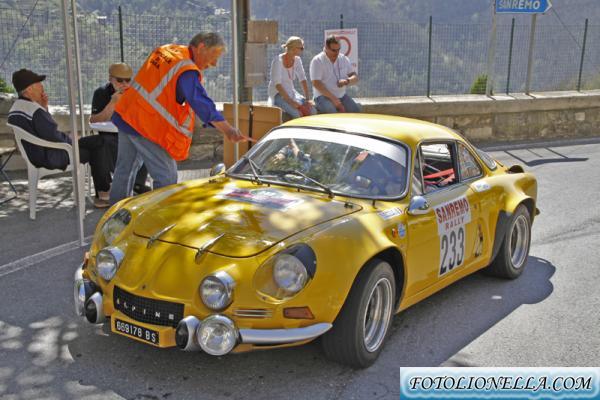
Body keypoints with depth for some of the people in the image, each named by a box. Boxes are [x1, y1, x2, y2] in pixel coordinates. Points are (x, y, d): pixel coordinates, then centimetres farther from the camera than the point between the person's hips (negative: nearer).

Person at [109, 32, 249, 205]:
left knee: (124, 170, 22)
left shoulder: (165, 50, 9)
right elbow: (202, 103, -31)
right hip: (146, 126, -10)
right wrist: (228, 130, -37)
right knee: (167, 177, -3)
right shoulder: (186, 72, -20)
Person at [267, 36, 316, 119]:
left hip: (291, 93, 6)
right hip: (277, 94, -6)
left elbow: (303, 80, 4)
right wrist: (291, 101, -27)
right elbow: (277, 84, -21)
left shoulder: (297, 60, 4)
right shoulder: (278, 60, -15)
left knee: (312, 111, -18)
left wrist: (307, 99, -8)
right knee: (297, 113, -33)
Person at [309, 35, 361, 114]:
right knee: (332, 113, -35)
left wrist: (347, 81, -16)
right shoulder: (317, 61, -6)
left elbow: (355, 78, 10)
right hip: (323, 96, -5)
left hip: (342, 96, 5)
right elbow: (316, 83, -14)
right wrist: (333, 99, -20)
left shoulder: (344, 59, 10)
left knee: (356, 111, -18)